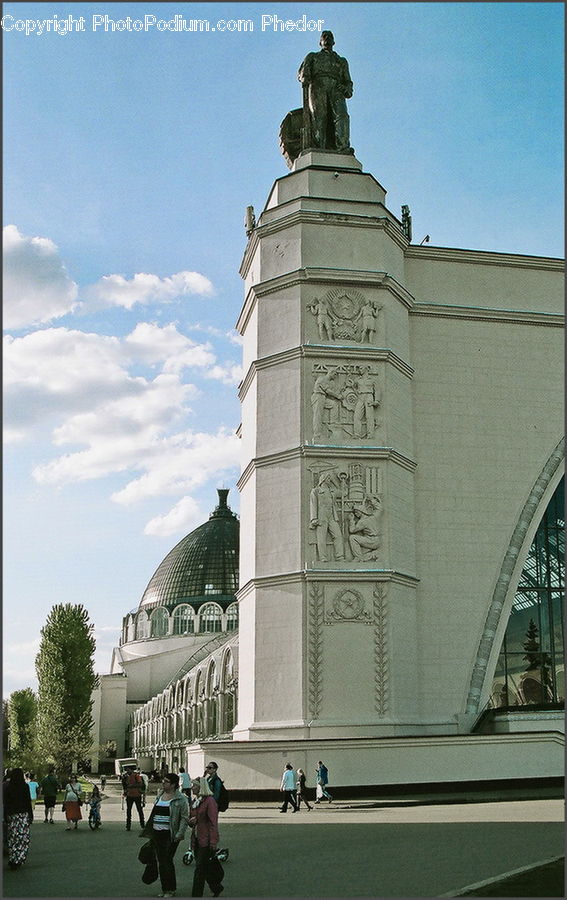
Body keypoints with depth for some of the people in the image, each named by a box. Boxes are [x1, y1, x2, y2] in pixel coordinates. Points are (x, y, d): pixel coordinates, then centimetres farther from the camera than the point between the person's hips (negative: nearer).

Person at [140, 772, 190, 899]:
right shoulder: (159, 795, 12)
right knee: (160, 861, 11)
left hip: (170, 835, -6)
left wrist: (180, 834, -18)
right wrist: (147, 828, 19)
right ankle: (164, 888, 23)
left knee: (167, 861, -5)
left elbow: (185, 818, -10)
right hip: (157, 833, 7)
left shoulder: (181, 799, -9)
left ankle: (171, 890, 9)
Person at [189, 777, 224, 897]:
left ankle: (196, 895, -1)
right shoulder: (194, 801, 12)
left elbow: (213, 823, -17)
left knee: (200, 869, -6)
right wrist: (191, 821, -1)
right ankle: (217, 888, 32)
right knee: (205, 868, 15)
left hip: (206, 841, -8)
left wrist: (213, 843, -21)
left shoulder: (209, 801, -14)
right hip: (196, 840, 8)